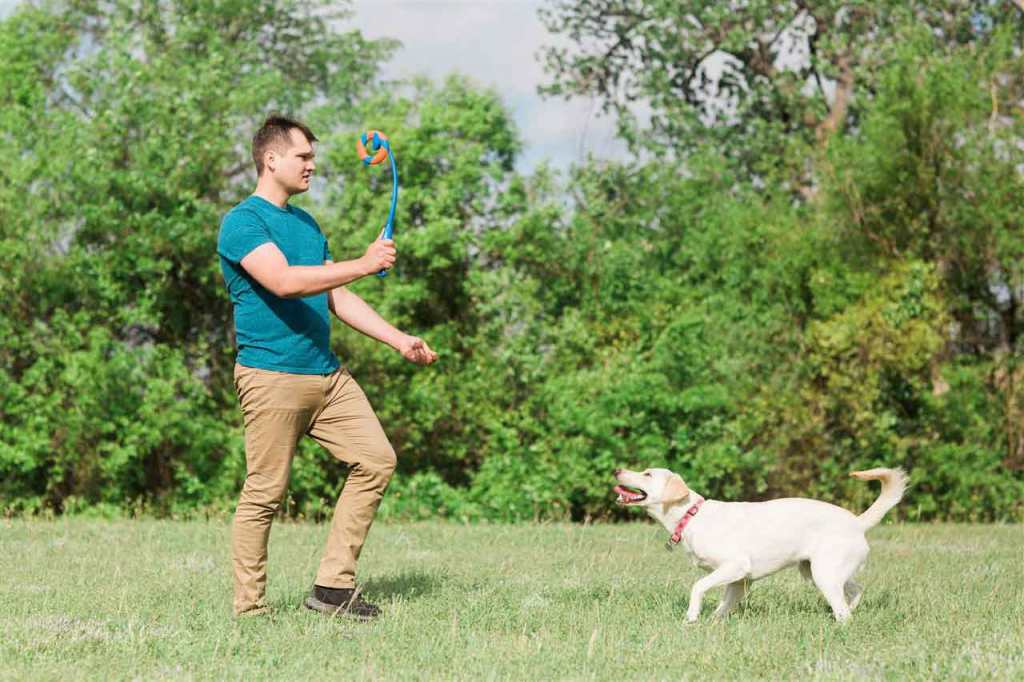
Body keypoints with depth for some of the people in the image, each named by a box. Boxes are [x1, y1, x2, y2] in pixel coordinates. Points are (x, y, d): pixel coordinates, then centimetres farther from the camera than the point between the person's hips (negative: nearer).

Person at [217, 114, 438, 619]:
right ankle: (249, 608, 3)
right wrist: (362, 265, -25)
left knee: (376, 460, 1)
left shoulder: (306, 223, 19)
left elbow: (336, 297, 23)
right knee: (264, 493, -6)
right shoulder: (242, 222, -8)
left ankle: (333, 585, 4)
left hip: (326, 374, 8)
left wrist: (400, 341, 17)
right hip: (271, 377, -8)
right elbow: (283, 281, -24)